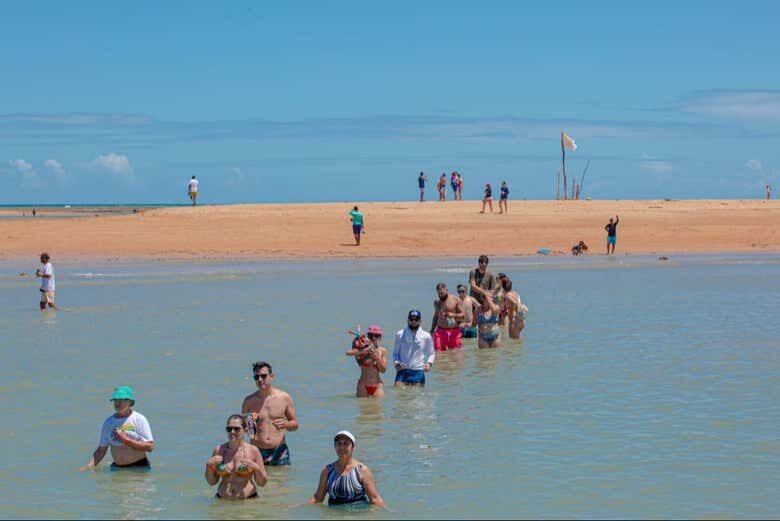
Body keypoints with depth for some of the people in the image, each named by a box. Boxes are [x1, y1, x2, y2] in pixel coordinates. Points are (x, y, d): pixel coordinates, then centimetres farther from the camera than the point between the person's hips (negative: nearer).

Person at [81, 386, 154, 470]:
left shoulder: (139, 419, -4)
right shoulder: (108, 422, 8)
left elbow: (150, 447, -12)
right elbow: (101, 450, 8)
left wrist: (125, 440, -17)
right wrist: (90, 465, -8)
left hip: (139, 466, -4)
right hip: (117, 468, 4)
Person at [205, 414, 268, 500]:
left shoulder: (252, 450, 1)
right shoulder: (219, 450, 6)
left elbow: (262, 483, 6)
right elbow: (212, 482, 14)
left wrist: (256, 468, -11)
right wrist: (209, 465, -2)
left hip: (248, 500, -2)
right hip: (223, 501, 2)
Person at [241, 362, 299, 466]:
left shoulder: (284, 398, 3)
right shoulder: (249, 401, 4)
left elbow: (295, 424, 9)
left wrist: (285, 424, -13)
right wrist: (247, 425, -12)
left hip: (279, 452, 0)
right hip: (257, 452, 0)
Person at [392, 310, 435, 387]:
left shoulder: (426, 336, 4)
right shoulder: (400, 335, 4)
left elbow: (431, 353, 13)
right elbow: (395, 353, 12)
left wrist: (429, 363, -6)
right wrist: (396, 363, -6)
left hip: (418, 372, 0)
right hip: (402, 371, 0)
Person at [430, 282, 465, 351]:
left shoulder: (456, 300, 1)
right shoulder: (437, 302, 15)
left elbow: (463, 315, -1)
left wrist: (453, 315, -20)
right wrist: (432, 330, 21)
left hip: (454, 331, -2)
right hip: (440, 331, 2)